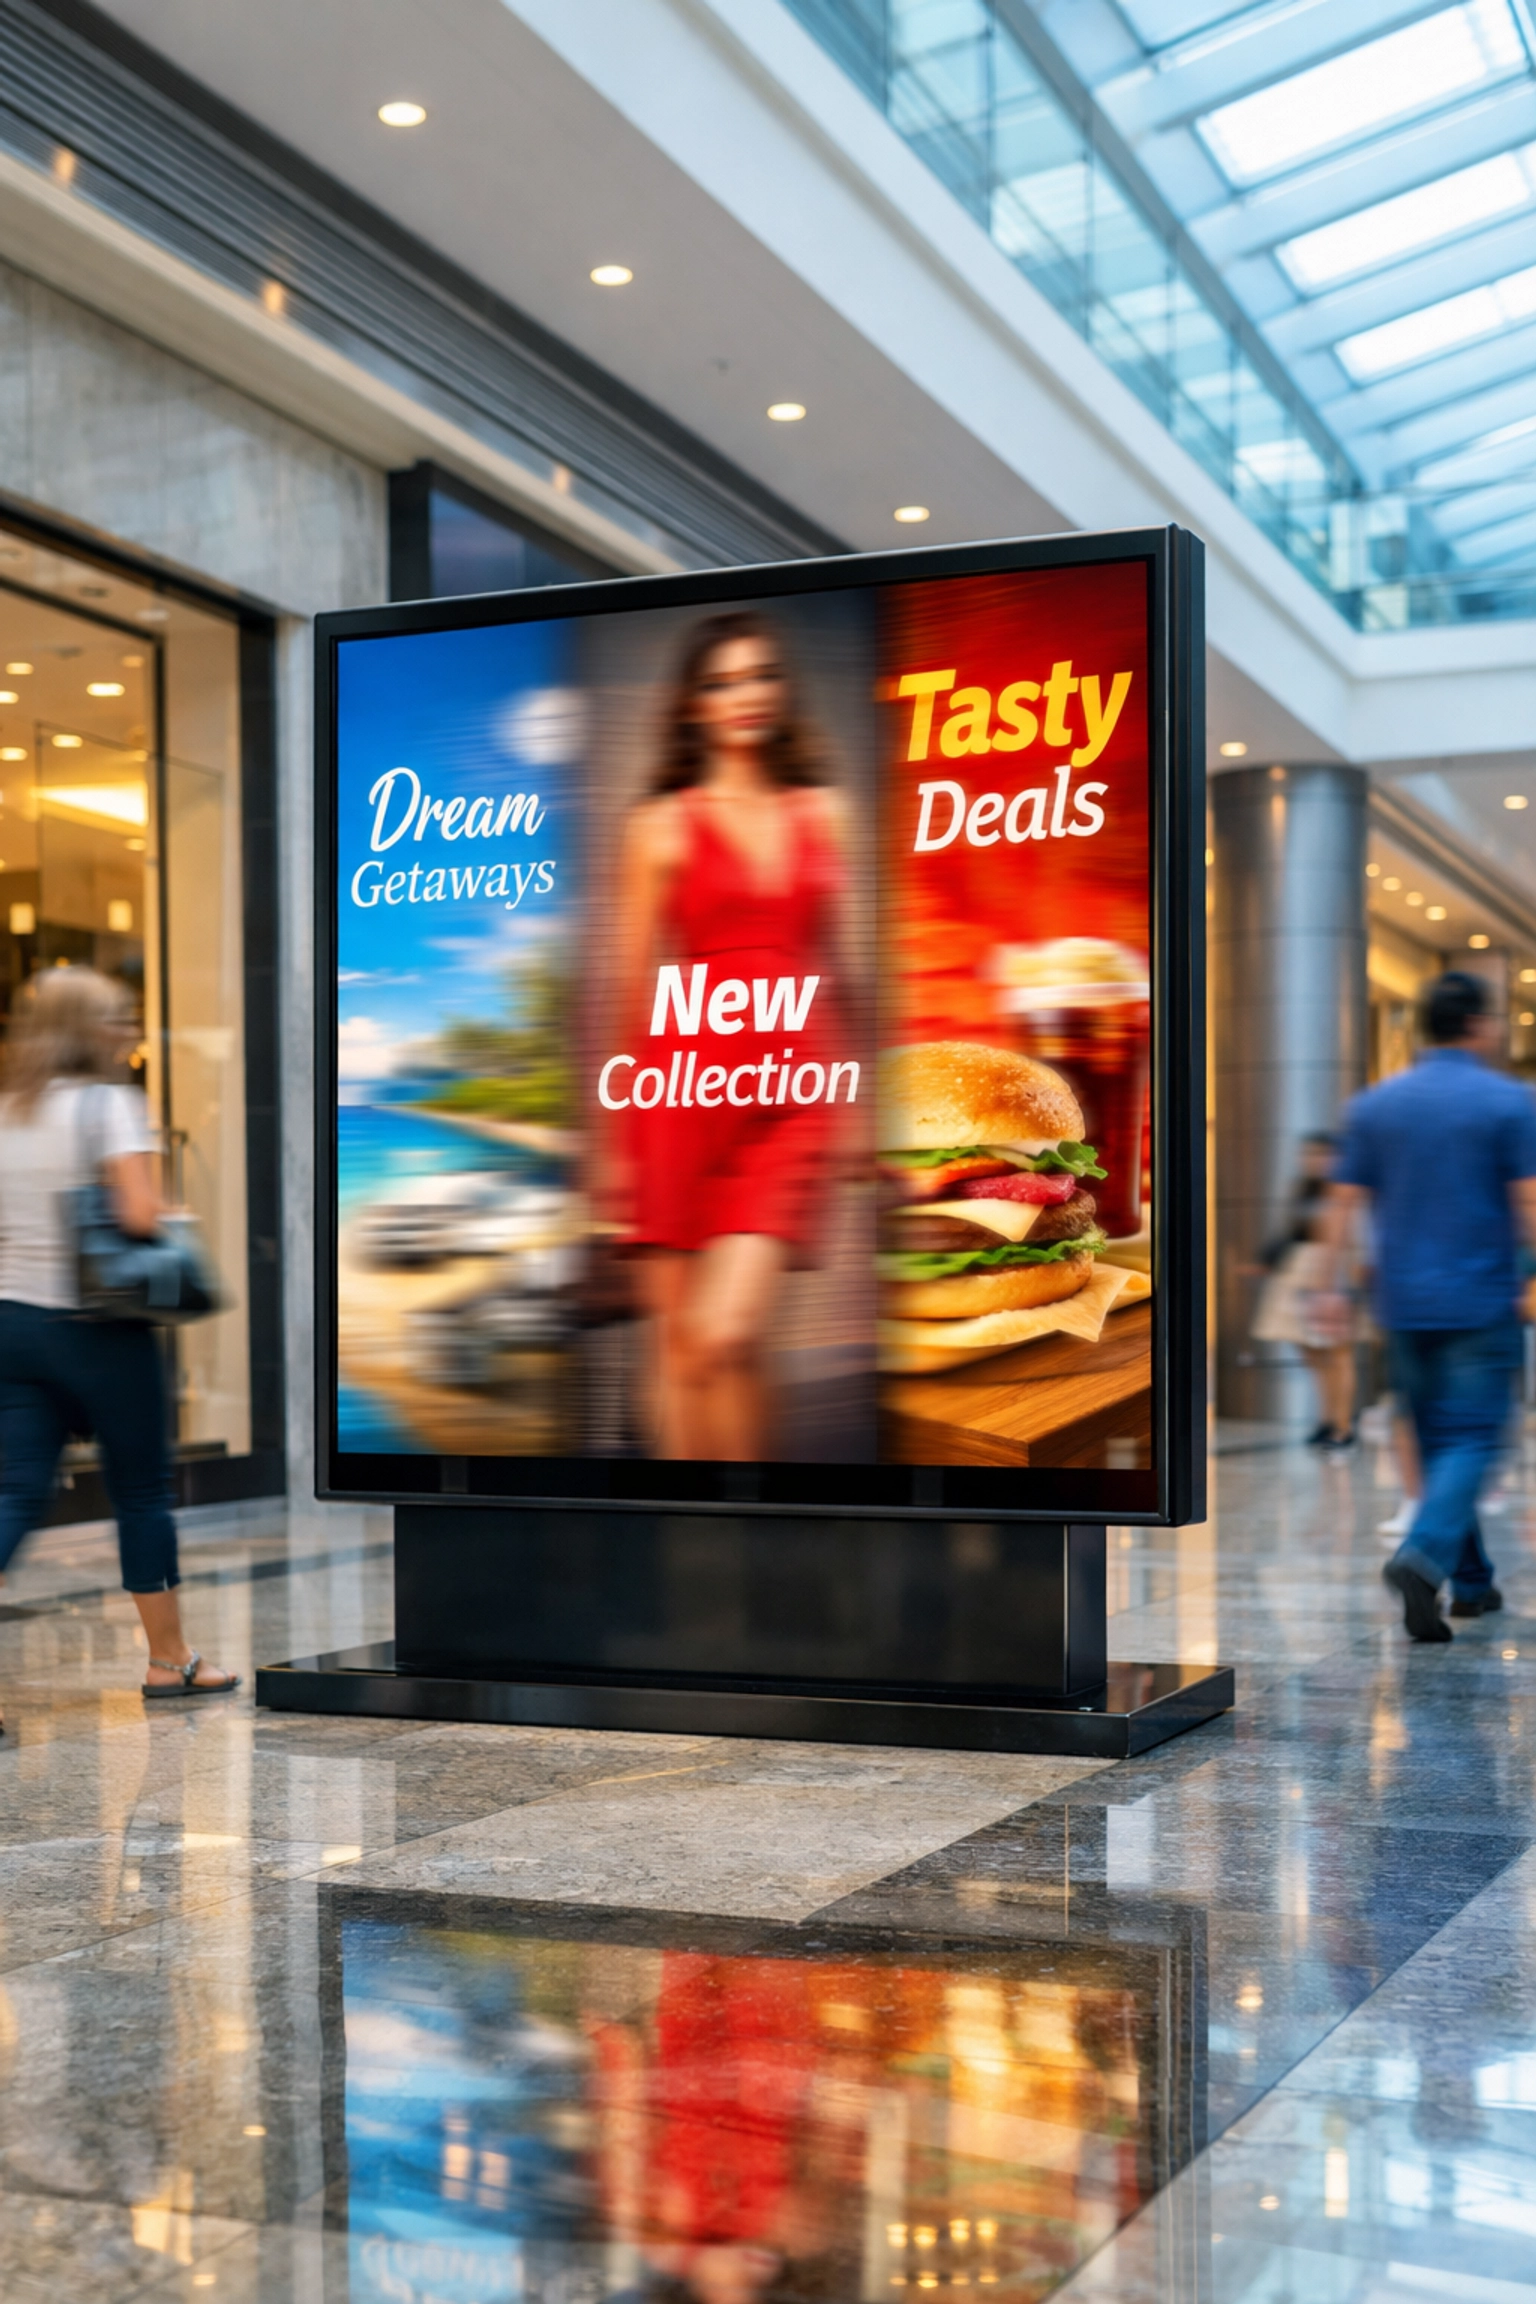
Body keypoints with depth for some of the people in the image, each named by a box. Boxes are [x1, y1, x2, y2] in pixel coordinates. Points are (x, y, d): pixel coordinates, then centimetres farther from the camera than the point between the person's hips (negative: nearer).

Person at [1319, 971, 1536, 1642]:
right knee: (1471, 1438, -2)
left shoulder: (1375, 1105, 6)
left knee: (1437, 1438, 14)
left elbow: (1343, 1204, 5)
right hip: (1480, 1302, -4)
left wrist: (1334, 1286, 10)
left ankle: (1470, 1579, 21)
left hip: (1404, 1303, 5)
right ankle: (1423, 1556, -24)